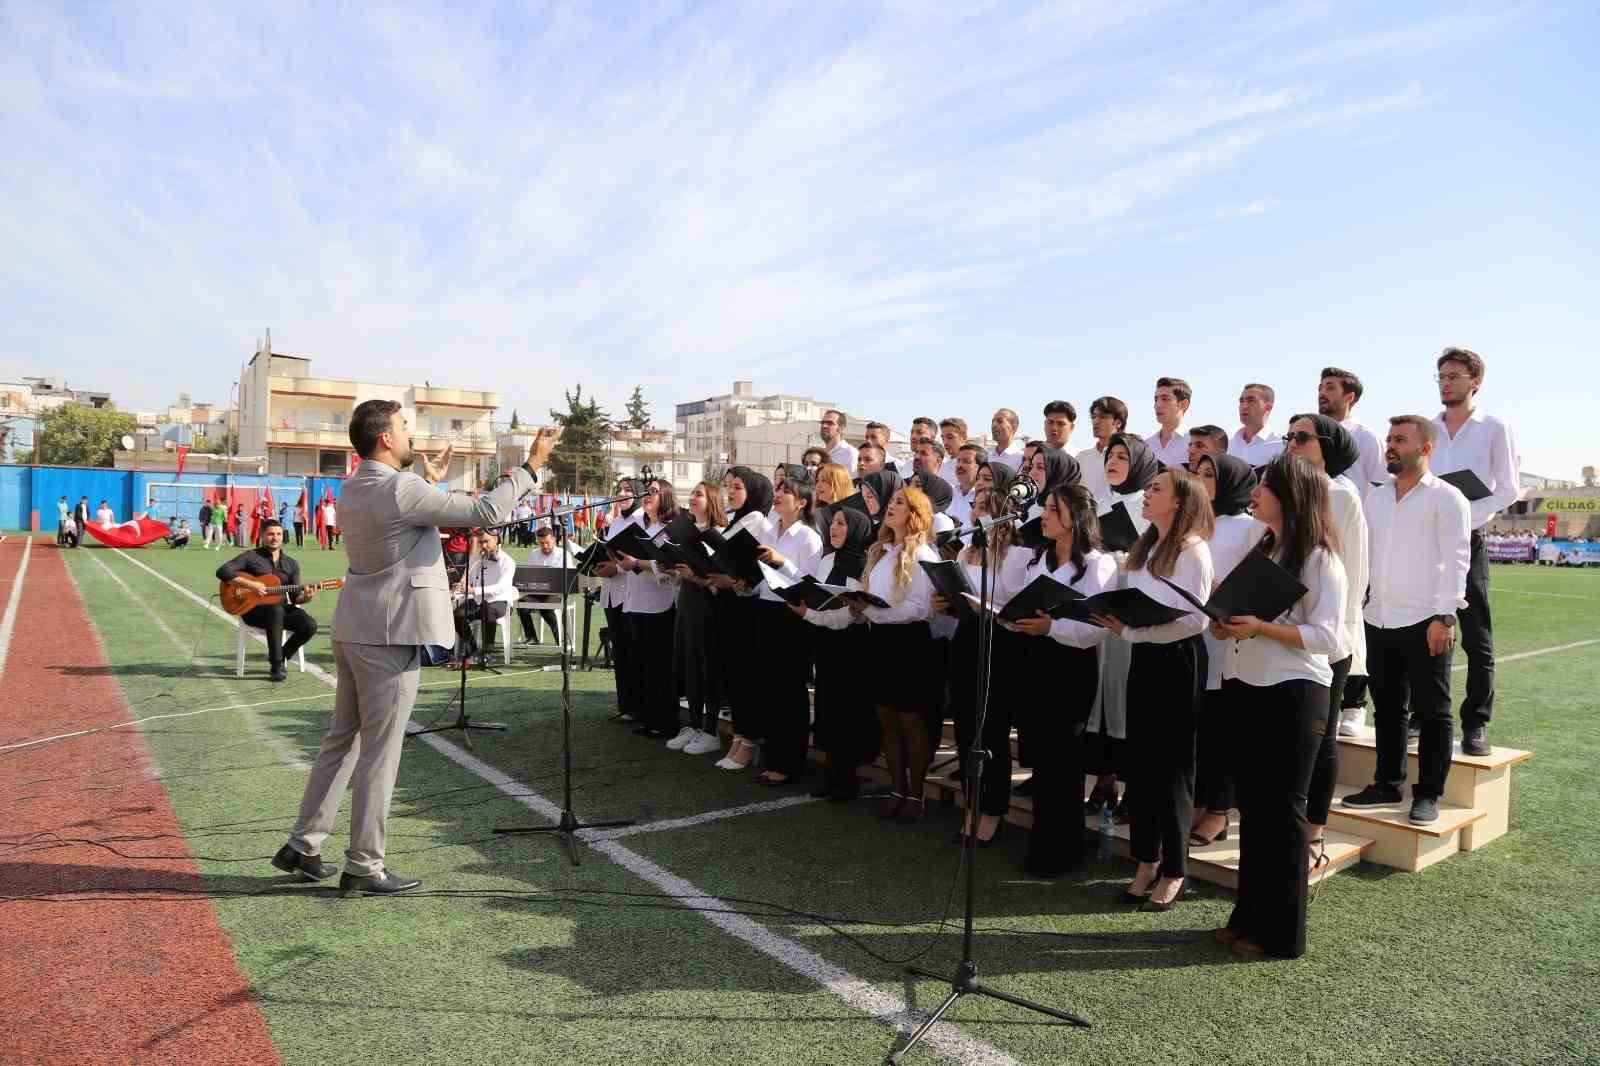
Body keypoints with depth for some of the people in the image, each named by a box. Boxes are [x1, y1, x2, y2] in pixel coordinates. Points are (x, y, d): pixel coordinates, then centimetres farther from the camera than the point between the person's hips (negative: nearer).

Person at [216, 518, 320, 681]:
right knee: (276, 610, -39)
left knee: (310, 625, -22)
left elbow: (295, 597, 9)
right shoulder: (251, 557, 0)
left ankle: (281, 657, 3)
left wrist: (305, 598, -15)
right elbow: (222, 571, -14)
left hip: (281, 608, 4)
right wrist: (249, 584, -22)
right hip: (252, 608, -4)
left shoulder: (291, 563, 12)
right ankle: (276, 665, -30)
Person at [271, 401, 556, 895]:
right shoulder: (401, 490, -19)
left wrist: (429, 481, 28)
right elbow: (485, 511, -18)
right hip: (389, 636, -9)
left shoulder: (354, 488, 9)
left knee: (342, 739, 19)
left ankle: (302, 845, 26)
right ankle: (363, 867, 10)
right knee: (379, 752, 0)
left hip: (354, 631, 9)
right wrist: (530, 466, -10)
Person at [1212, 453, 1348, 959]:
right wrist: (1226, 621, -1)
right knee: (1252, 805, 14)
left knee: (1283, 809, 2)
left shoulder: (1319, 558, -10)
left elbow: (1328, 638, -16)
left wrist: (1261, 628, -23)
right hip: (1246, 689, 8)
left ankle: (1281, 932, 15)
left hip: (1292, 694, -8)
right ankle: (1250, 916, 26)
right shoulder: (1262, 548, 14)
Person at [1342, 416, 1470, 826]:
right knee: (1387, 708, 14)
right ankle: (1387, 784, 24)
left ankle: (1428, 795, 13)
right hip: (1378, 621, 6)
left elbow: (1456, 560, -11)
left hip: (1425, 622, -6)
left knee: (1432, 712, 4)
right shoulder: (1376, 498, 13)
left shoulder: (1446, 498, -5)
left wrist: (1444, 617, -17)